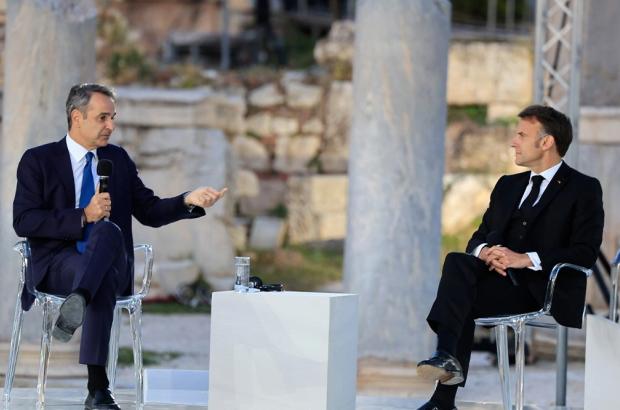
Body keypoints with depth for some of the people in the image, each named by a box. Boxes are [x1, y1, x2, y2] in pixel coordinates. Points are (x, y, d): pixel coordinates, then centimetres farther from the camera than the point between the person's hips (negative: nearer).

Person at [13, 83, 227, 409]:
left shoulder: (118, 159, 18)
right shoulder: (38, 160, 4)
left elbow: (150, 212, 15)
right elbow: (23, 221, -7)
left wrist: (189, 201, -6)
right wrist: (84, 216, -17)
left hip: (112, 265, 3)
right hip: (58, 264, -3)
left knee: (108, 229, -35)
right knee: (104, 281, -38)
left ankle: (78, 301, -58)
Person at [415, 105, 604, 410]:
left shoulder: (584, 190, 3)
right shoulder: (508, 186, 24)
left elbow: (585, 253, -8)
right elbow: (479, 236, 20)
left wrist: (526, 259, -19)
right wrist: (484, 251, -6)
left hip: (545, 289, -7)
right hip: (500, 278, 7)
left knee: (461, 297, -29)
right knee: (457, 262, -25)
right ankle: (447, 356, -34)